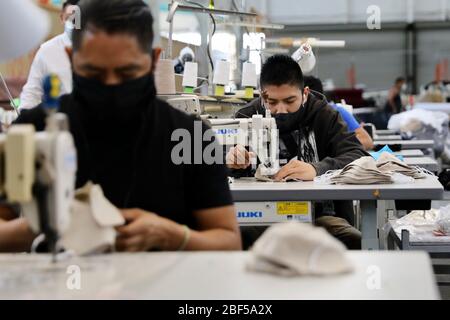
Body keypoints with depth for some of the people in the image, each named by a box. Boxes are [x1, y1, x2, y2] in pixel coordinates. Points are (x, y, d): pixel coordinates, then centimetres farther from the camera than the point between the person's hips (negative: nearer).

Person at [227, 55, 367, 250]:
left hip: (319, 214, 0)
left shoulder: (323, 115, 7)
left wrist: (317, 169, -27)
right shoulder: (247, 118, 9)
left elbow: (358, 158, -7)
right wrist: (233, 161, -18)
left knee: (355, 241, -31)